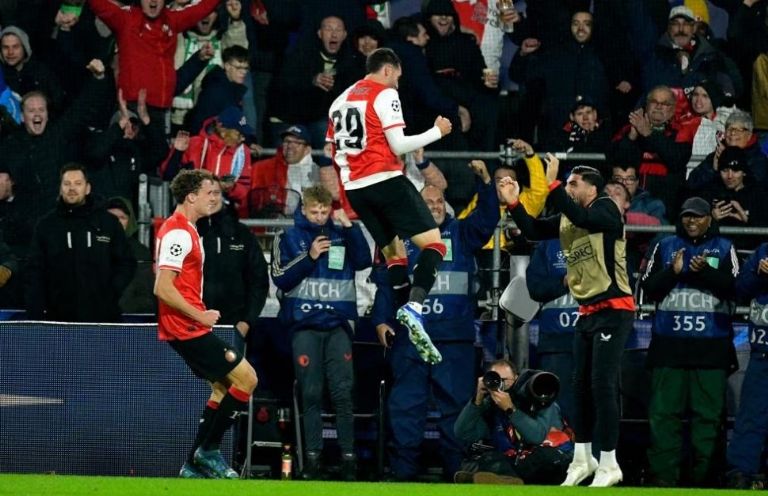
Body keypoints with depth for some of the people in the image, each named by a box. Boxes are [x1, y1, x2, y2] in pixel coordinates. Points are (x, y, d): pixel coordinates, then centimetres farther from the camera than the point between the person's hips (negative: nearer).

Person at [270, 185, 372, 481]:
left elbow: (363, 261, -3)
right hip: (304, 325, -1)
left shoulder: (341, 235, 10)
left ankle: (348, 457, -4)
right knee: (311, 393, -3)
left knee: (343, 393, -5)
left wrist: (349, 227, -11)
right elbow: (281, 278, -1)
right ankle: (312, 457, 1)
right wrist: (310, 256, -12)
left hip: (338, 324, 1)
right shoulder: (290, 238, 6)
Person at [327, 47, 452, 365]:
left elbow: (333, 153, 21)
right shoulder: (385, 94, -4)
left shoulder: (341, 100, 18)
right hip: (386, 180, -8)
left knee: (394, 252, 16)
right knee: (433, 244, -9)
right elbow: (399, 145, -10)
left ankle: (408, 321, 9)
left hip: (355, 188, 8)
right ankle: (414, 307, -33)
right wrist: (437, 132, 1)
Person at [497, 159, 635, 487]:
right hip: (588, 312, 8)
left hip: (613, 310, -8)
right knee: (581, 385, 10)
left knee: (602, 385, -10)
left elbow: (581, 218, -30)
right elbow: (533, 231, 11)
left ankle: (609, 465, -6)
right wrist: (513, 204, -3)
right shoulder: (567, 218, 11)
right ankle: (583, 459, 21)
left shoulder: (606, 208, -11)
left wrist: (551, 184, -31)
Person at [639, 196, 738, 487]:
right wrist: (672, 272, -9)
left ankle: (705, 474, 1)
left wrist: (705, 271, -17)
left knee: (708, 413, -3)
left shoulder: (723, 249, 10)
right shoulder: (665, 247, 14)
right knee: (664, 411, -4)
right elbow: (648, 289, 7)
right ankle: (663, 474, -3)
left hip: (710, 346, -1)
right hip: (669, 343, 1)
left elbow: (734, 288, -3)